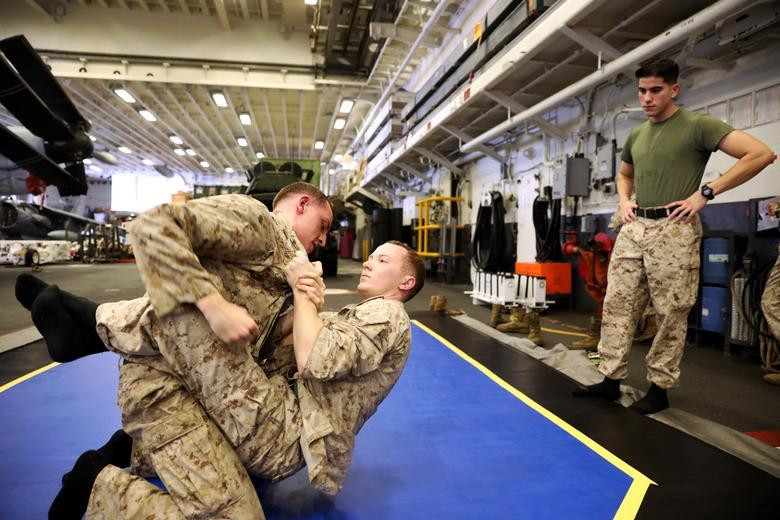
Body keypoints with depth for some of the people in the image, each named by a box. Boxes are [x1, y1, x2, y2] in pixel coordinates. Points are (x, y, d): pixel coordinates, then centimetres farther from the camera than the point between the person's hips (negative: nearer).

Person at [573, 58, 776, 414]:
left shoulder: (697, 125, -4)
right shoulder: (636, 136, 16)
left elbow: (761, 154, -10)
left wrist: (705, 192, -13)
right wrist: (624, 200, 14)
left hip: (673, 230, -6)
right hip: (633, 228, 7)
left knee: (670, 314, 0)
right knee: (617, 305, 5)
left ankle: (660, 388, 12)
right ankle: (611, 379, 13)